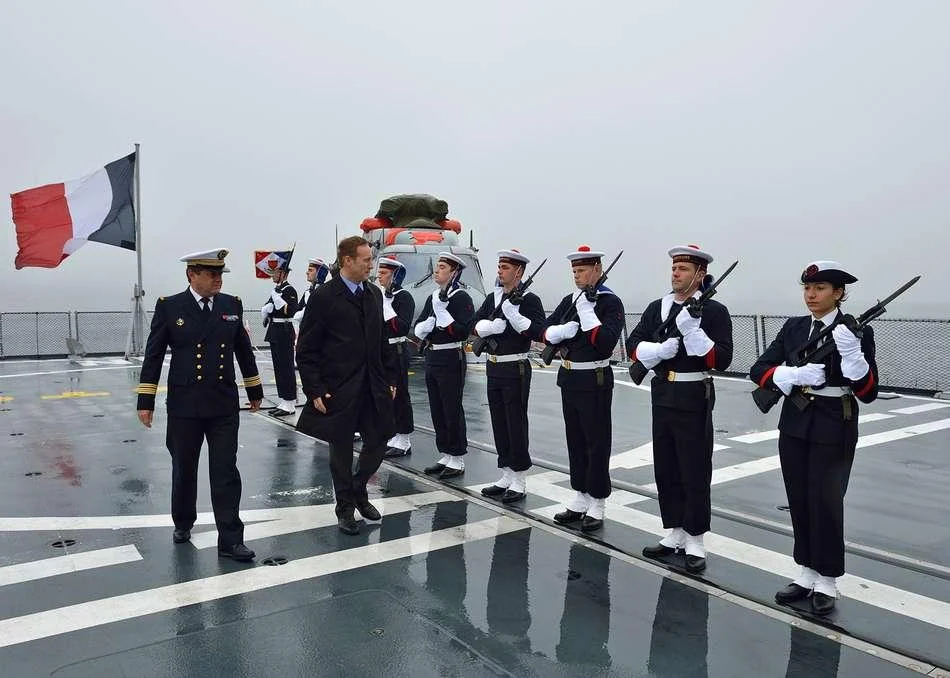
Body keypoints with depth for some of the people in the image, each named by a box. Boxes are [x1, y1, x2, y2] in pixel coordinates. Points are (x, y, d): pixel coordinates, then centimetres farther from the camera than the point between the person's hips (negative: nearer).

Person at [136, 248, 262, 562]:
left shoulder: (232, 305, 3)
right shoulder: (169, 307, -4)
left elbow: (244, 350, 11)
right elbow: (153, 356, -1)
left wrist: (255, 391, 15)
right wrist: (145, 401, -2)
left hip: (224, 406, 1)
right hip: (184, 406, -1)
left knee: (226, 473, 2)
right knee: (184, 471, 15)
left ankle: (230, 540, 8)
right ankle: (183, 523, 39)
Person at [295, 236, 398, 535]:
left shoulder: (374, 294, 9)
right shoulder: (324, 297, -9)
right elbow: (306, 350, -9)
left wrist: (390, 379, 10)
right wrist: (315, 390, -13)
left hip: (374, 386, 5)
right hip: (339, 388, -5)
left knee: (378, 442, 9)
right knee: (341, 449, 7)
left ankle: (358, 491, 34)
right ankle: (345, 507, 26)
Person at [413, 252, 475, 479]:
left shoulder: (461, 297, -9)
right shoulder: (432, 298, 14)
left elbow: (463, 332, -19)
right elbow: (418, 330, 12)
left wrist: (442, 313, -20)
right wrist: (428, 324, -9)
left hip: (451, 359, -8)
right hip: (432, 358, 8)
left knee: (452, 410, -1)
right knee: (437, 410, 12)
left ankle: (457, 460, 9)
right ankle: (445, 456, 23)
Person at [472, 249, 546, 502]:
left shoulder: (529, 299, -8)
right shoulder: (492, 298, 12)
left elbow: (538, 332, -19)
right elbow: (476, 325, 5)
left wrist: (513, 312, -23)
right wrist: (492, 325, -14)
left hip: (515, 370, -7)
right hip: (493, 368, 7)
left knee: (516, 424, -1)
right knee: (499, 423, 12)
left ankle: (519, 483, 9)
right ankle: (506, 478, 23)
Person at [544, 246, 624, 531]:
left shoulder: (610, 302, -9)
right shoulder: (569, 301, 11)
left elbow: (606, 341, -22)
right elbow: (546, 331, 6)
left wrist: (588, 310, -23)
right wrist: (564, 330, -13)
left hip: (594, 381, -7)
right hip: (569, 379, 7)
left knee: (596, 442, 2)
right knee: (575, 440, 14)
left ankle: (596, 505, 12)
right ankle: (580, 499, 26)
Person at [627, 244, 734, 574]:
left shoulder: (714, 311, -7)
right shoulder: (657, 308, 7)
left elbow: (722, 359, -16)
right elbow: (633, 345, 2)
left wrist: (691, 330, -25)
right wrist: (659, 349, -17)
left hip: (694, 400, -5)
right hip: (662, 396, 5)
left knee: (695, 472, 2)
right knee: (665, 469, 13)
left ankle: (695, 541, 16)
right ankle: (675, 532, 27)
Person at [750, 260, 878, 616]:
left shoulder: (857, 332, -8)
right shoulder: (793, 327, 4)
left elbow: (869, 393, -13)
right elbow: (759, 370, -1)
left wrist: (851, 354, -28)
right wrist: (794, 375, -19)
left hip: (834, 430, -4)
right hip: (794, 426, 5)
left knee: (826, 504, 1)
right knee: (800, 502, 12)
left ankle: (827, 582, 17)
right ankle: (807, 573, 26)